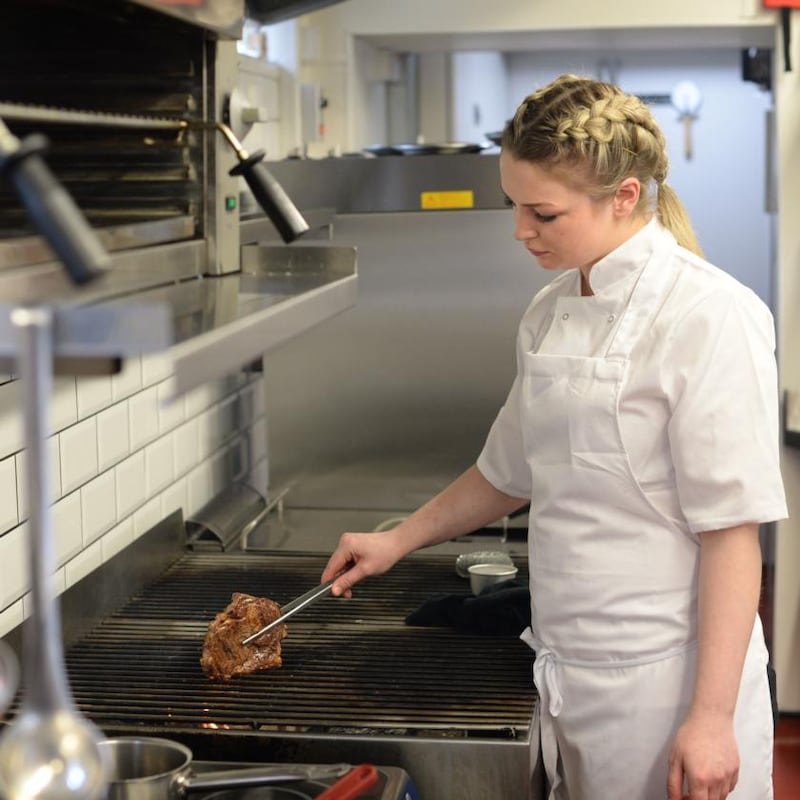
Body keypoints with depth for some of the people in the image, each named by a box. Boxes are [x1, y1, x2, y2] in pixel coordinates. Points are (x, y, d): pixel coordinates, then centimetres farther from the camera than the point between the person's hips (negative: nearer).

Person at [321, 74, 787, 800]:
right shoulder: (551, 314, 7)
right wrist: (397, 542, 20)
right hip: (570, 676, 7)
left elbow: (733, 529, -17)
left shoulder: (709, 317, -16)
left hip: (664, 678, -7)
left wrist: (712, 717, -18)